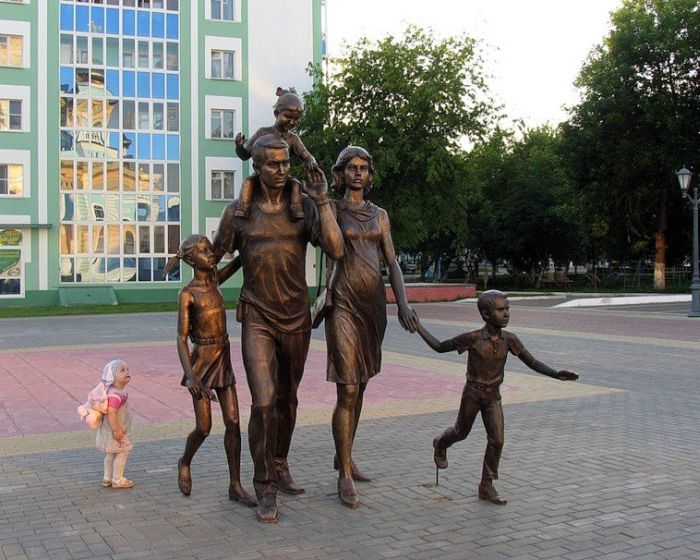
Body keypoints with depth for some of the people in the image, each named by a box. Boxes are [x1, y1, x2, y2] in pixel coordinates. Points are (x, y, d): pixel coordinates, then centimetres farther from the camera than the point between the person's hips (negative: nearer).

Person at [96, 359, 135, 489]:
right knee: (122, 452, 1)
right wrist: (116, 430, -30)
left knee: (111, 454, 20)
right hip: (116, 431, -10)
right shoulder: (115, 394, -28)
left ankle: (107, 478, 31)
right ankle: (117, 480, 10)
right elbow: (111, 412, -34)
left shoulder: (117, 391, 6)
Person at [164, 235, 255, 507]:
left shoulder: (214, 280, 5)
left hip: (224, 359, 6)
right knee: (204, 428, 0)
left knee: (233, 422, 0)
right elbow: (182, 339, -16)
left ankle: (235, 486, 7)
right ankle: (185, 462, 32)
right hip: (201, 361, -5)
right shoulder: (187, 294, -13)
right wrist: (189, 376, -27)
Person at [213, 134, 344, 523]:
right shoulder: (238, 213, -2)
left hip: (297, 318, 2)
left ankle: (280, 466, 37)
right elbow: (215, 258, 10)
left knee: (288, 398, 16)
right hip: (257, 319, -2)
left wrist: (322, 201, -15)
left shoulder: (304, 207, -1)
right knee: (264, 401, -14)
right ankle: (265, 488, -1)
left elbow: (336, 251, -13)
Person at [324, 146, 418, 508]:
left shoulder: (379, 215, 12)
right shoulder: (329, 210, 1)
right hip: (343, 302, -5)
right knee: (347, 391, -10)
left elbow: (392, 262, 5)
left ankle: (343, 457, 31)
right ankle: (345, 476, -1)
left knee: (359, 385, 15)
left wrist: (403, 303, -7)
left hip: (374, 303, 5)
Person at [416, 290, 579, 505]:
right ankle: (440, 444, 50)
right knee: (461, 433, 15)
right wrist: (417, 325, -14)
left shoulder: (509, 340, -9)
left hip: (493, 396, 3)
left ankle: (486, 486, 10)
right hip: (472, 393, -3)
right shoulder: (473, 338, -19)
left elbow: (532, 362, -2)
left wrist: (556, 374, -16)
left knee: (497, 440, -3)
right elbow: (440, 347, -8)